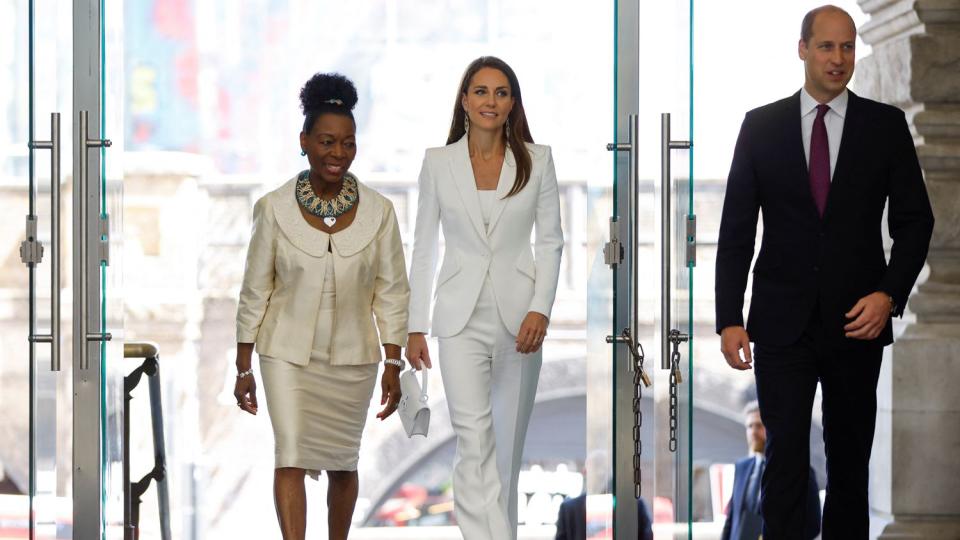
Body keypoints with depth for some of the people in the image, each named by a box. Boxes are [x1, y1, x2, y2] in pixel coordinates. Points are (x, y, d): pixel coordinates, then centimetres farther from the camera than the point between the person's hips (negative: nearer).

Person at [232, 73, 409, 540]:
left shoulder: (378, 211, -4)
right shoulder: (273, 209, -8)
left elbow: (392, 292, 1)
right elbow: (254, 292, -1)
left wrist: (393, 365, -2)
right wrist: (243, 369, 1)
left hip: (353, 358, 2)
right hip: (288, 356, -2)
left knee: (342, 462, 13)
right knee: (291, 459, -12)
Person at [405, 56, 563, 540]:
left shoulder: (537, 160, 2)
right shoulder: (438, 162, 2)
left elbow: (550, 240, 4)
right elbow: (423, 248, 6)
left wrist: (541, 308, -9)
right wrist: (415, 327, 3)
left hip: (518, 315, 1)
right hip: (462, 317, -1)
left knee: (508, 442, 9)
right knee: (474, 438, -14)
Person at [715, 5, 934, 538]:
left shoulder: (887, 124, 2)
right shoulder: (762, 126, 2)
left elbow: (915, 220, 3)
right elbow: (736, 228, 2)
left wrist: (889, 294, -12)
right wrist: (730, 318, -5)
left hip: (857, 321, 1)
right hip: (782, 322, -1)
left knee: (851, 458, 11)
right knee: (786, 457, -6)